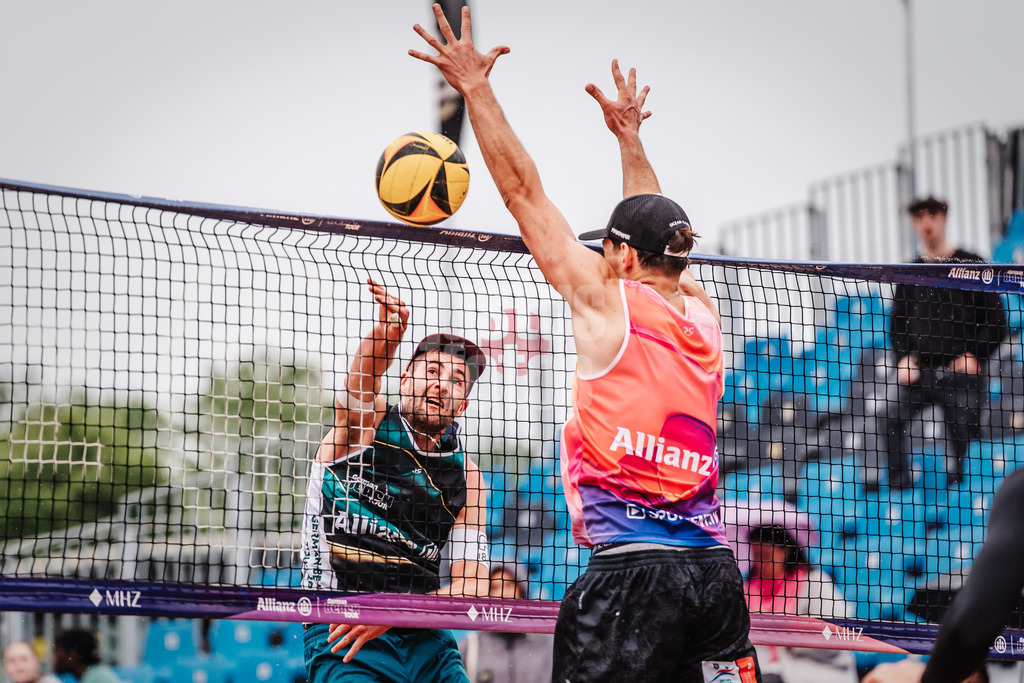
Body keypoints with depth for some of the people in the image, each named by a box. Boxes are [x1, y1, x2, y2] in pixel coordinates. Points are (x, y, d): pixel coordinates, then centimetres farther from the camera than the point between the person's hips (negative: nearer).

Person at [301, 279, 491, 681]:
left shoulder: (465, 474, 10)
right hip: (341, 636, -4)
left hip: (424, 637, 4)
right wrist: (389, 330, -44)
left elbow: (473, 586, 2)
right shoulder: (366, 421, 3)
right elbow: (364, 375, -21)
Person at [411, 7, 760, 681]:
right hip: (715, 568, 6)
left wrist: (477, 89, 9)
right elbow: (658, 232, 35)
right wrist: (630, 138, 48)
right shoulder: (703, 318, 16)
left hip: (632, 568, -6)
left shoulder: (609, 304, 0)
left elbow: (524, 192, 3)